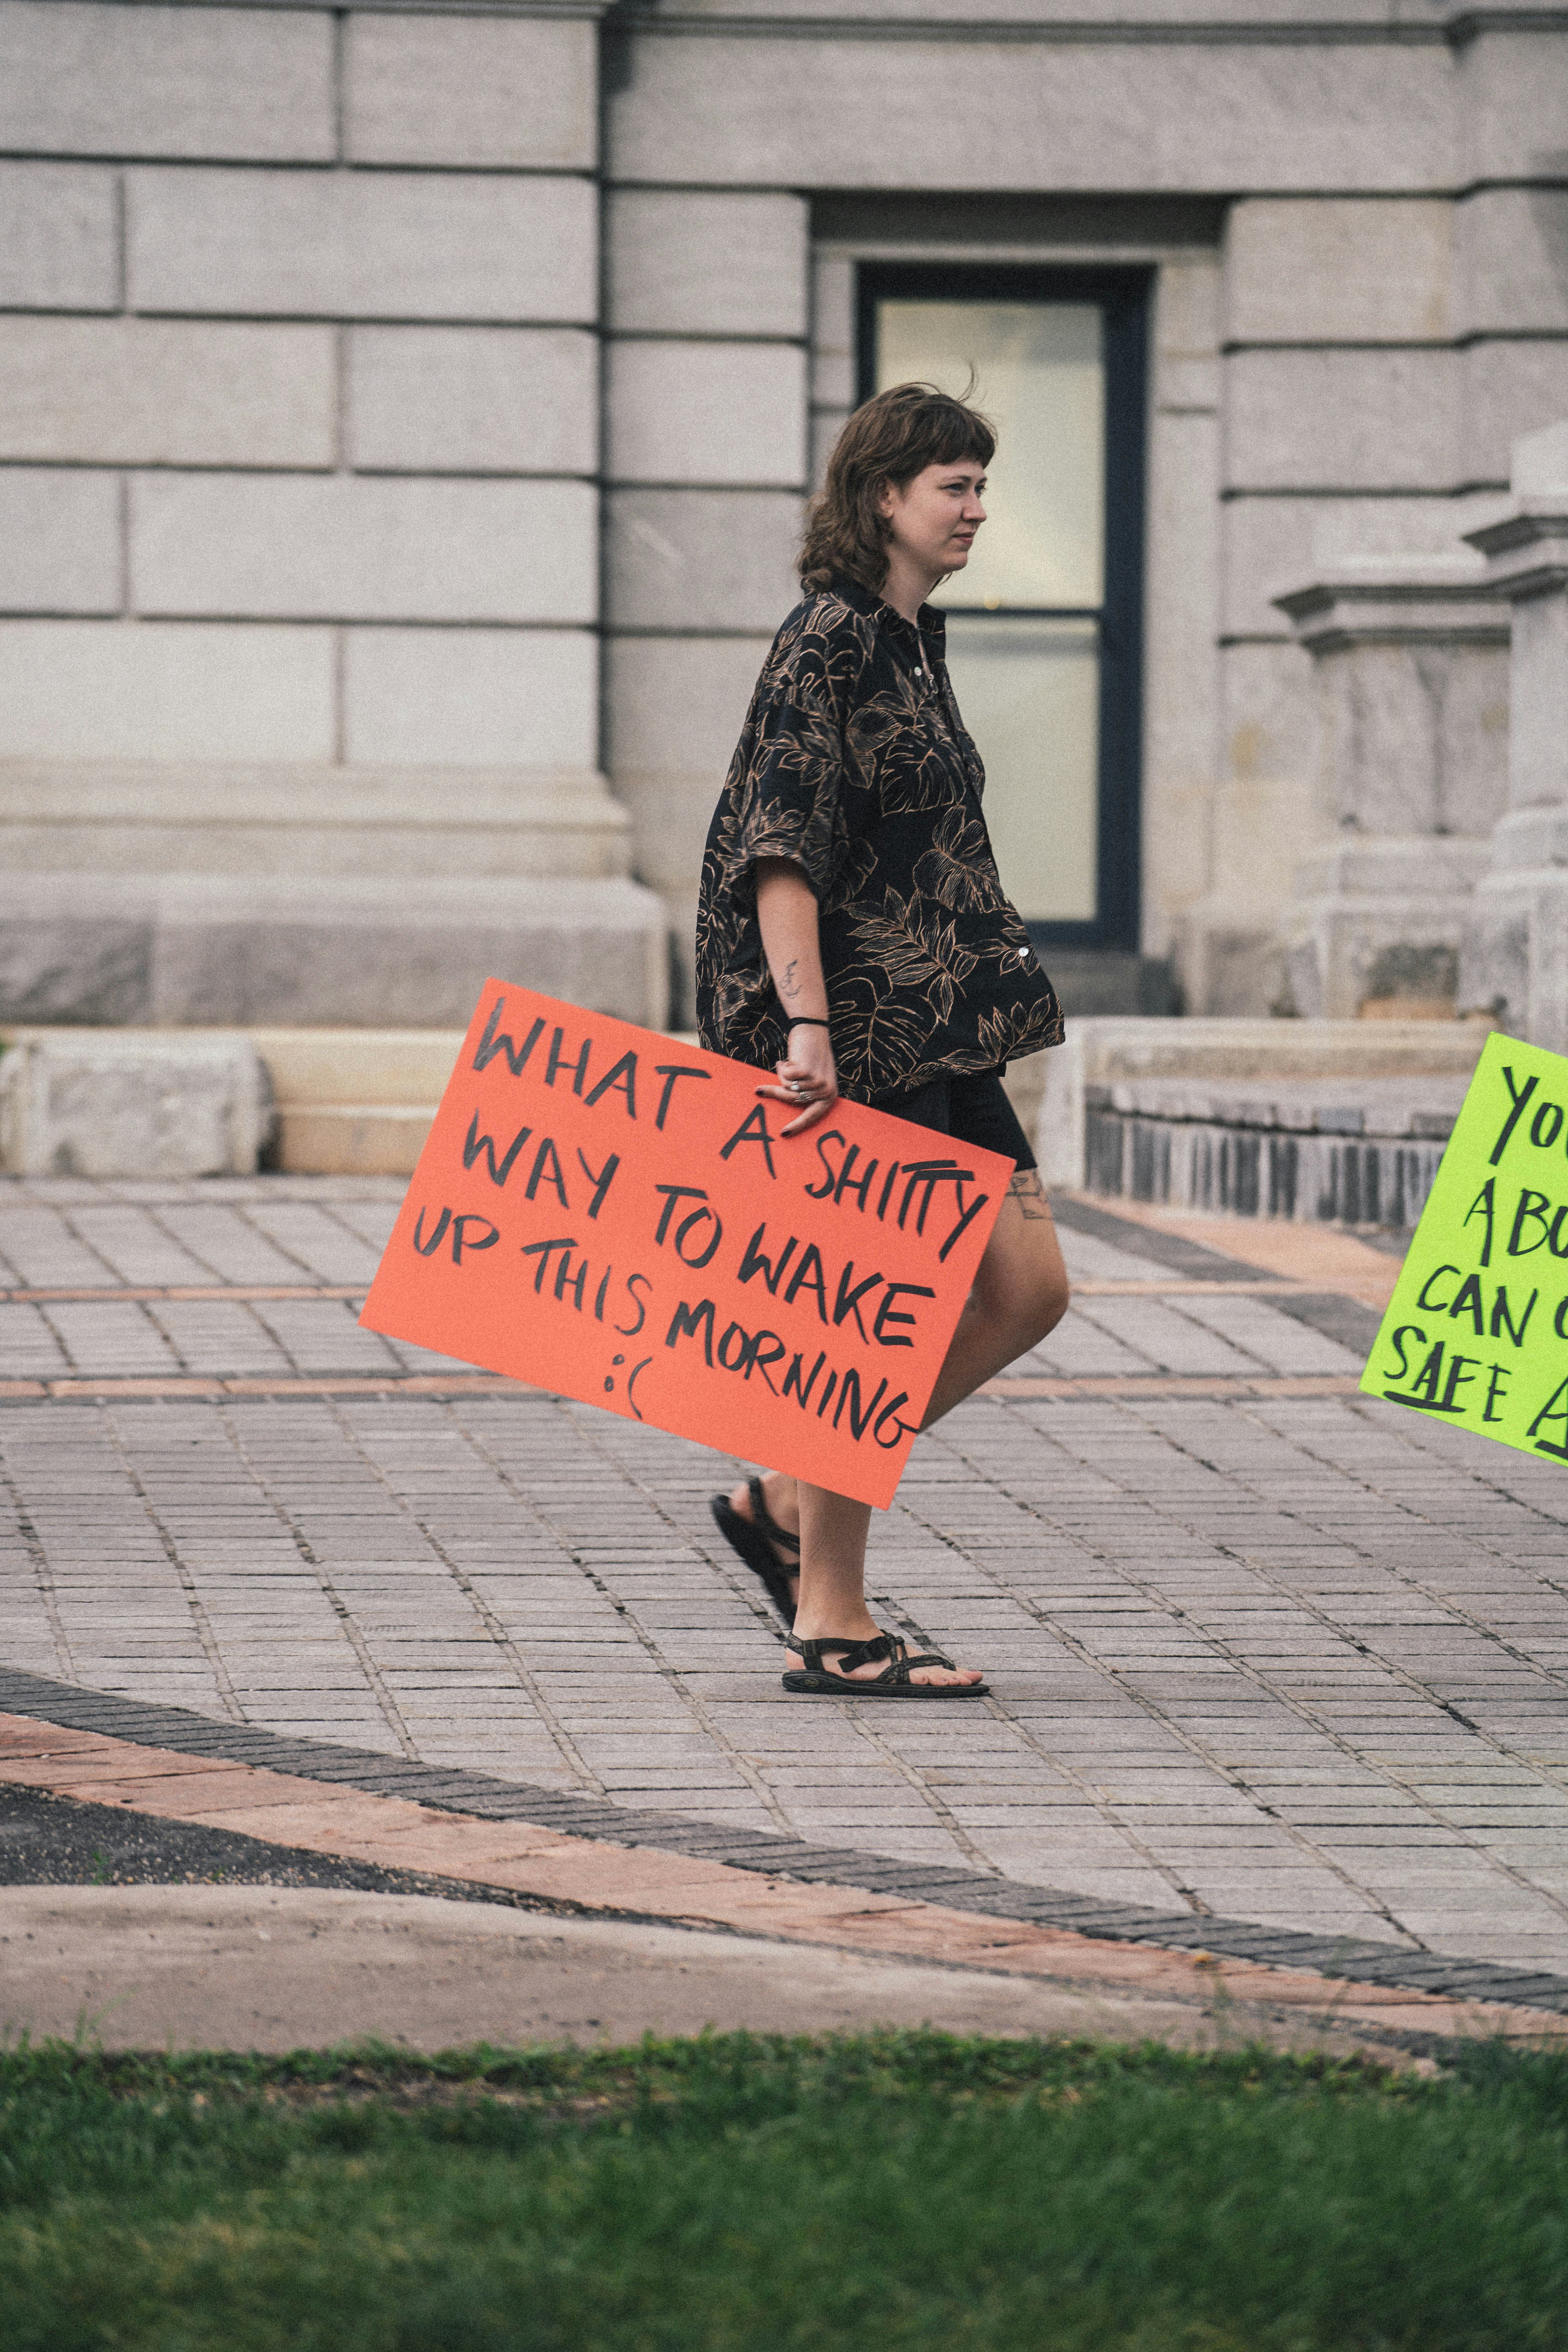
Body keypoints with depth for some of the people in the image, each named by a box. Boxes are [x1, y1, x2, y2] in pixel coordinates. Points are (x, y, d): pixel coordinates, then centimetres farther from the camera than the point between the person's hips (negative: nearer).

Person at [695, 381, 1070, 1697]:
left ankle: (789, 1505, 17)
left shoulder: (912, 643, 16)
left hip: (937, 1032, 10)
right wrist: (805, 1025, -27)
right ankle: (830, 1626, 5)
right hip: (858, 1041, -10)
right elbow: (780, 847, -20)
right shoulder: (828, 641, -12)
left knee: (1027, 1289, 7)